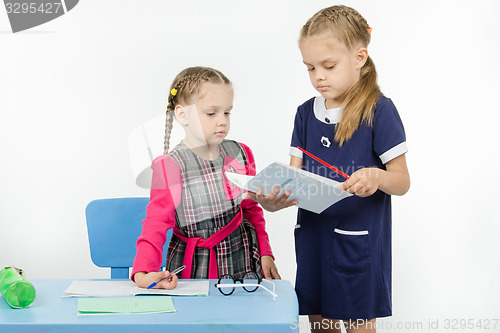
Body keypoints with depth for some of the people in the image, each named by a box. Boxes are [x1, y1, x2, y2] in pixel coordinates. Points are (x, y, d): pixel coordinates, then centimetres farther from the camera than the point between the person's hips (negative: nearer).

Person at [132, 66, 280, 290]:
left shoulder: (239, 155, 4)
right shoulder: (170, 167, -11)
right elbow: (155, 225, -16)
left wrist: (266, 253, 9)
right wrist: (142, 274, -31)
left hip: (243, 261, 3)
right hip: (194, 269, -3)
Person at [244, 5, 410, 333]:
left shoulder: (379, 110, -8)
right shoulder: (306, 113, 8)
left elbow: (403, 182, -8)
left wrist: (377, 177, -29)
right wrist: (274, 201, -15)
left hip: (358, 239, -5)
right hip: (312, 235, 5)